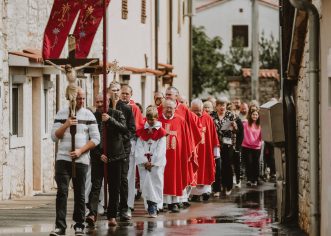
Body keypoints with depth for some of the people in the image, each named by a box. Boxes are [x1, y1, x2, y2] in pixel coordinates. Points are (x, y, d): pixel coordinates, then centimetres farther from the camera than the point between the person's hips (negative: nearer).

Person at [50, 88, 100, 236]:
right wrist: (66, 125, -13)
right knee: (62, 191, -9)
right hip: (63, 158, 0)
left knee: (80, 193, 3)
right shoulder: (61, 114, 6)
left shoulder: (88, 115, 4)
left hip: (81, 160, 0)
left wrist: (81, 150, -11)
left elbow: (95, 139, 1)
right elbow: (55, 136, 3)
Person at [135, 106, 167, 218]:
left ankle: (153, 208, -6)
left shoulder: (161, 132, 2)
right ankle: (150, 207, 3)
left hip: (157, 163, -2)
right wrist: (145, 162, -7)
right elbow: (139, 148, 4)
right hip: (144, 162, 3)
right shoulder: (142, 131, 9)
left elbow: (160, 150, -3)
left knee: (156, 183, -7)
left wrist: (152, 162, -8)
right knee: (145, 184, -2)